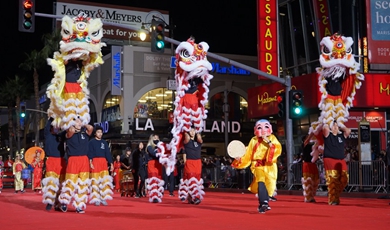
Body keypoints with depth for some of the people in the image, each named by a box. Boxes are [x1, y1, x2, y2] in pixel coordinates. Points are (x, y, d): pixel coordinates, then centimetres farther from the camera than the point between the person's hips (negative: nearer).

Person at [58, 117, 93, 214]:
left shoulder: (85, 133, 11)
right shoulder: (69, 133, 2)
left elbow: (91, 128, -9)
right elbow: (71, 130, -21)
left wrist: (83, 125, 8)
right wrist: (73, 125, 0)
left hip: (84, 160, 3)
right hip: (73, 160, -3)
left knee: (83, 183, 3)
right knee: (71, 182, -4)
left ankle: (79, 206, 10)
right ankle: (64, 202, 18)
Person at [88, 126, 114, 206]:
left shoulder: (104, 142, 16)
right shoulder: (91, 142, 4)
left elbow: (108, 153, 14)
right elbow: (90, 153, -3)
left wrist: (111, 164, 8)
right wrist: (90, 162, -15)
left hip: (103, 162, 4)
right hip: (95, 162, -3)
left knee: (105, 180, -5)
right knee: (95, 181, -3)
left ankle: (103, 198, 0)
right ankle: (96, 199, 2)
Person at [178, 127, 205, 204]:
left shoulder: (199, 141, 11)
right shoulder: (186, 141, 2)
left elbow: (199, 138, -11)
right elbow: (187, 138, -20)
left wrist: (197, 133, 5)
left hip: (198, 162, 4)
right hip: (189, 162, -4)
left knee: (197, 179, 6)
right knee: (190, 179, -14)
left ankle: (198, 196, 13)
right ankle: (192, 197, -20)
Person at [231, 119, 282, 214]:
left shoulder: (272, 139, 8)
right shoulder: (254, 141, 10)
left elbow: (278, 150, -10)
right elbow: (247, 156, 12)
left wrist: (269, 142, -18)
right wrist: (240, 160, -2)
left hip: (269, 167, 1)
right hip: (258, 167, -1)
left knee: (268, 185, 0)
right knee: (260, 182, -25)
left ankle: (263, 204, 22)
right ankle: (264, 203, -29)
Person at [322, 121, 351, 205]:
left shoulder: (342, 135, 16)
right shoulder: (327, 135, 2)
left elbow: (348, 130, 2)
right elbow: (325, 128, -16)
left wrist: (341, 127, 15)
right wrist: (326, 123, 4)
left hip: (341, 161, 5)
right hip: (330, 160, -5)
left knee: (344, 180, 0)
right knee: (332, 181, -11)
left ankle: (336, 195, 20)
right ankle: (332, 200, -4)